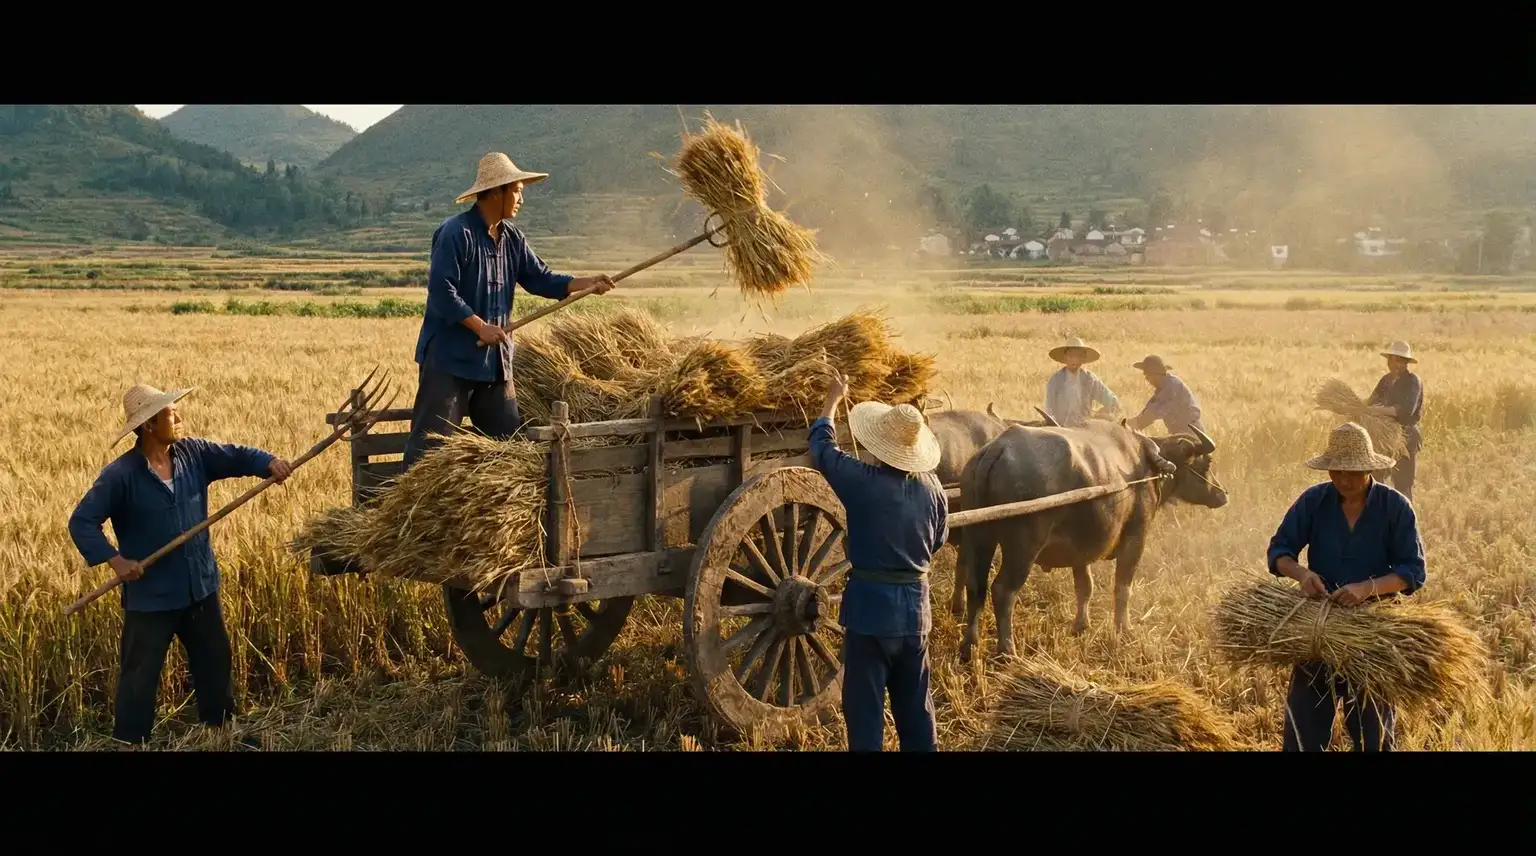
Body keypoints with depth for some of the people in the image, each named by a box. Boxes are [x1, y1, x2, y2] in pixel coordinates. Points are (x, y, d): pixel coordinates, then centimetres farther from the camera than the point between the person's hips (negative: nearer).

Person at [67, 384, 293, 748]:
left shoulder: (193, 453, -3)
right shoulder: (120, 475, -18)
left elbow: (237, 456, -1)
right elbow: (82, 521, -16)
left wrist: (270, 463, -22)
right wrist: (115, 560, -23)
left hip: (200, 586, 6)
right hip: (150, 595, -6)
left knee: (215, 662, 19)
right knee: (140, 675, 4)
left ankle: (221, 727, 36)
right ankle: (128, 743, 17)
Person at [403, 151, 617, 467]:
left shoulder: (512, 237, 10)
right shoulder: (456, 233, -14)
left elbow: (539, 278, 12)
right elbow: (441, 290, -18)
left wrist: (585, 283, -1)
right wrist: (480, 327, -19)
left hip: (496, 359, 8)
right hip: (450, 357, -8)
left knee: (508, 438, 12)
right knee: (430, 441, -6)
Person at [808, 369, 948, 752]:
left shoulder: (861, 480, -16)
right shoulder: (931, 486, -4)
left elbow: (821, 445, 1)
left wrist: (833, 398, 16)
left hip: (869, 604, -5)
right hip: (916, 604, 5)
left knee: (864, 705, 4)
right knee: (915, 702, 17)